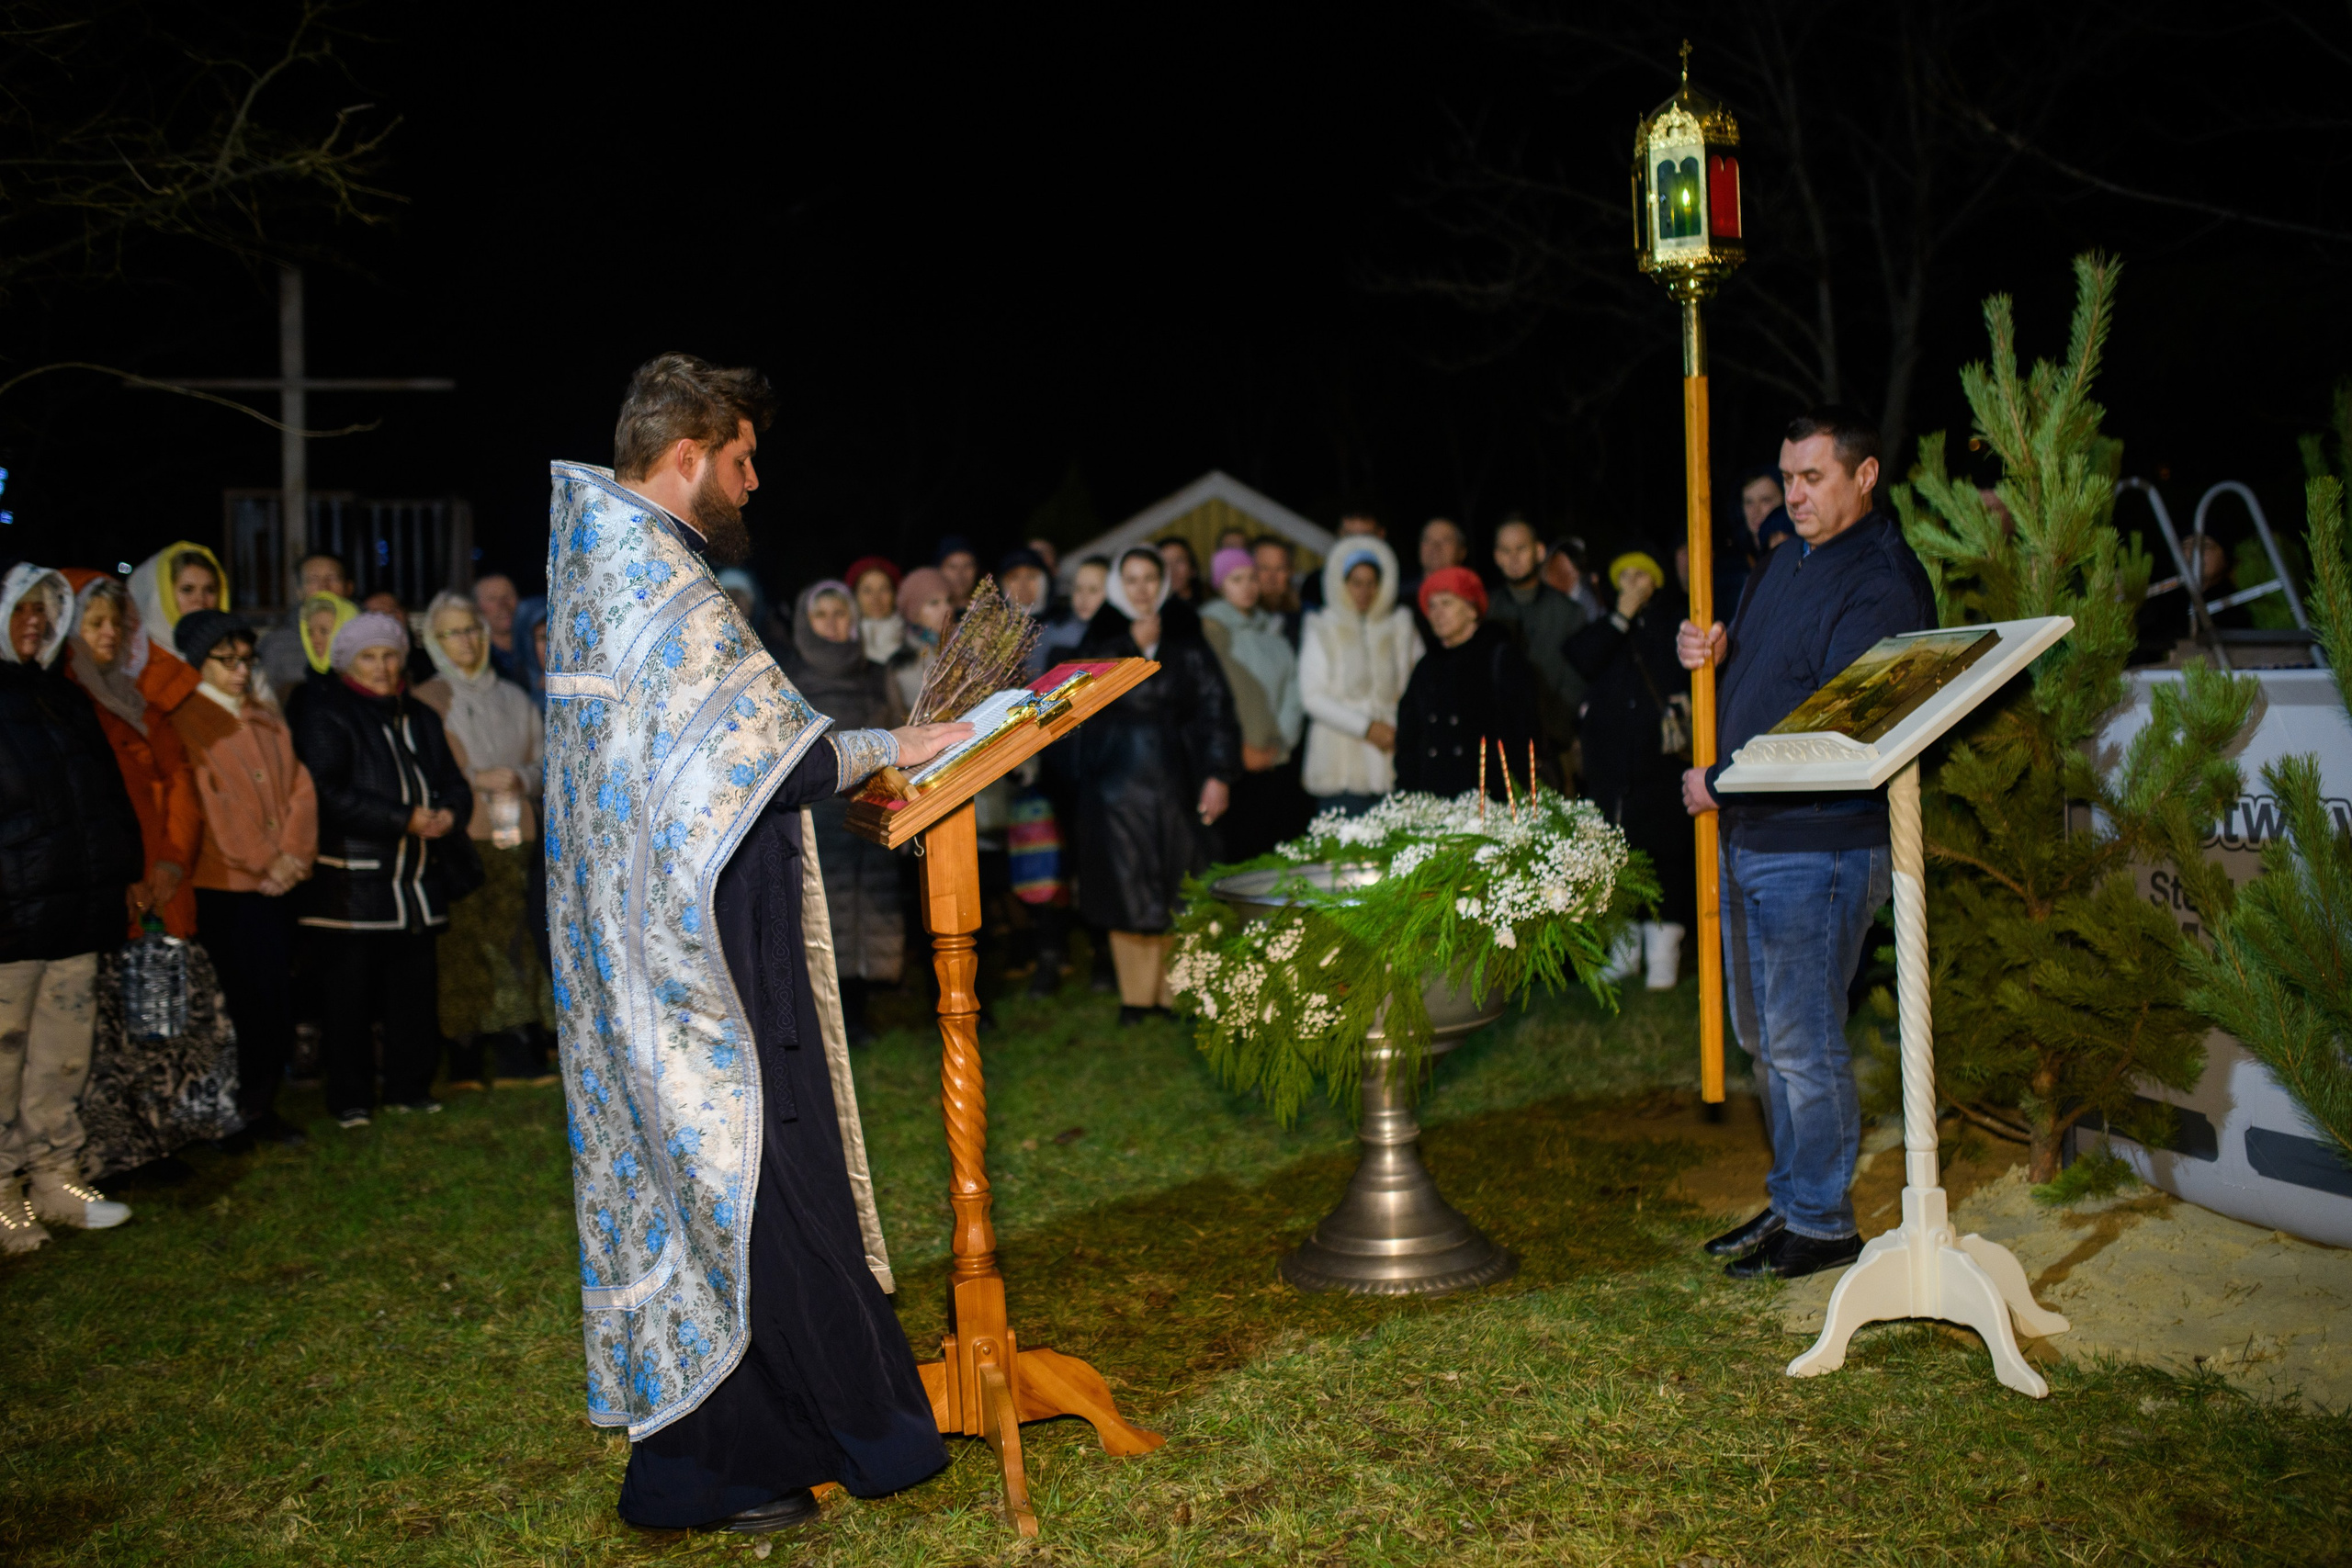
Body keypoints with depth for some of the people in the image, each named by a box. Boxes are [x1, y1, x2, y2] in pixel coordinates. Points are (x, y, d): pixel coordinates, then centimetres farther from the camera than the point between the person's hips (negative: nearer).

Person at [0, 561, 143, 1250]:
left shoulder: (62, 697, 19)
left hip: (76, 909, 7)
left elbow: (108, 790, 23)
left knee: (64, 1058, 11)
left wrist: (129, 870, 21)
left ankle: (58, 1178, 20)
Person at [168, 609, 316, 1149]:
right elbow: (207, 803, -11)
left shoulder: (268, 721, 18)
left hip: (275, 885, 6)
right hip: (223, 887, -6)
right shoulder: (185, 722, -4)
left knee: (278, 997, 6)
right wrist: (263, 863, -12)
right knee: (241, 999, -6)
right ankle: (231, 1118, 4)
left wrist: (294, 853, -5)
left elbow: (300, 789, 11)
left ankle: (263, 1106, 16)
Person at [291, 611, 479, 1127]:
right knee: (349, 993, -1)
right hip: (349, 885, -6)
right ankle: (349, 1098, 9)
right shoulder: (324, 716, -3)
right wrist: (405, 820, -18)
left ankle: (408, 1086, 21)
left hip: (418, 884, 6)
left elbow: (453, 783, 20)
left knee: (414, 988, 9)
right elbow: (330, 794, -15)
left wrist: (449, 812, -5)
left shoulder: (421, 718, 18)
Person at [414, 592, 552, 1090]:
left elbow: (544, 763, 17)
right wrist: (476, 781, -11)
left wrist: (519, 777, -3)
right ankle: (466, 1062, -5)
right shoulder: (428, 701, 7)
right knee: (464, 946, -8)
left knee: (514, 941, -3)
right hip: (459, 838, -3)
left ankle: (518, 1057, -3)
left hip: (515, 836, 3)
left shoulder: (513, 699, 19)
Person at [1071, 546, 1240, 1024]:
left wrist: (1218, 774, -7)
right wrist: (1134, 644, -6)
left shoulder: (1186, 640, 4)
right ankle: (1135, 993, 7)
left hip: (1175, 781, 0)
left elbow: (1216, 706, 0)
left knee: (1175, 889, 0)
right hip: (1116, 782, 0)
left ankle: (1176, 989, 9)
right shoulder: (1102, 639, 7)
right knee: (1126, 890, 0)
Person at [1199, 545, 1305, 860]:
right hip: (1242, 763, -5)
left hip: (1280, 759, 6)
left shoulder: (1271, 627, 17)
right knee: (1241, 847, -8)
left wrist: (1280, 743, -2)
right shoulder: (1213, 626, -1)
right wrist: (1250, 746, -9)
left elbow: (1292, 688, 11)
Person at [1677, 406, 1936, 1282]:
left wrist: (1721, 783, -18)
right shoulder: (1789, 558, 15)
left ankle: (1821, 1225, 12)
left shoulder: (1882, 585, -15)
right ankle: (1791, 1201, 29)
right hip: (1748, 838, 10)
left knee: (1803, 1041, -2)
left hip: (1820, 849, -9)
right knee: (1765, 1033, 16)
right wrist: (1710, 656, 0)